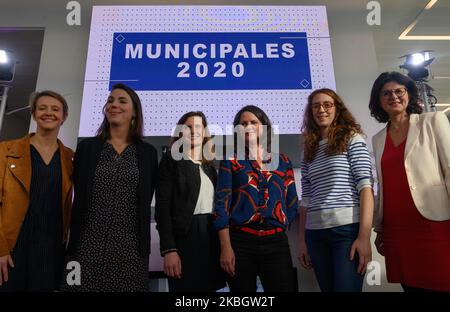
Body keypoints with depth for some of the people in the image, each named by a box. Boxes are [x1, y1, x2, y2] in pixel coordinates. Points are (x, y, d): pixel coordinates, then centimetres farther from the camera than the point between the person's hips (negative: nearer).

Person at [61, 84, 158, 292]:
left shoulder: (147, 152, 3)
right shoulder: (87, 147, 4)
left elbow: (146, 201, 7)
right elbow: (79, 196, 7)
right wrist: (72, 241, 8)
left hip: (130, 248, 0)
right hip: (87, 246, 1)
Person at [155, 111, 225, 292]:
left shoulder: (210, 167, 15)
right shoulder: (171, 160, -1)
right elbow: (163, 206, -9)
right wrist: (168, 249, -16)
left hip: (211, 236, 6)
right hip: (184, 237, -5)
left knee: (209, 287, 11)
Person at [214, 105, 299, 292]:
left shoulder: (282, 161, 11)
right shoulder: (231, 161, 4)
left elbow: (292, 202, 14)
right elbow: (222, 203, -4)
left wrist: (279, 228, 4)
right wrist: (225, 246, -11)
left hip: (276, 241, 2)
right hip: (240, 241, -1)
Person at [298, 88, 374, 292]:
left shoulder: (352, 138, 1)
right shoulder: (309, 150, 13)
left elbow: (365, 186, -8)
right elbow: (306, 198, 12)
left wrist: (364, 236, -16)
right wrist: (302, 240, 9)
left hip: (348, 229, -4)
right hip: (316, 233, 5)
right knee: (327, 288, 14)